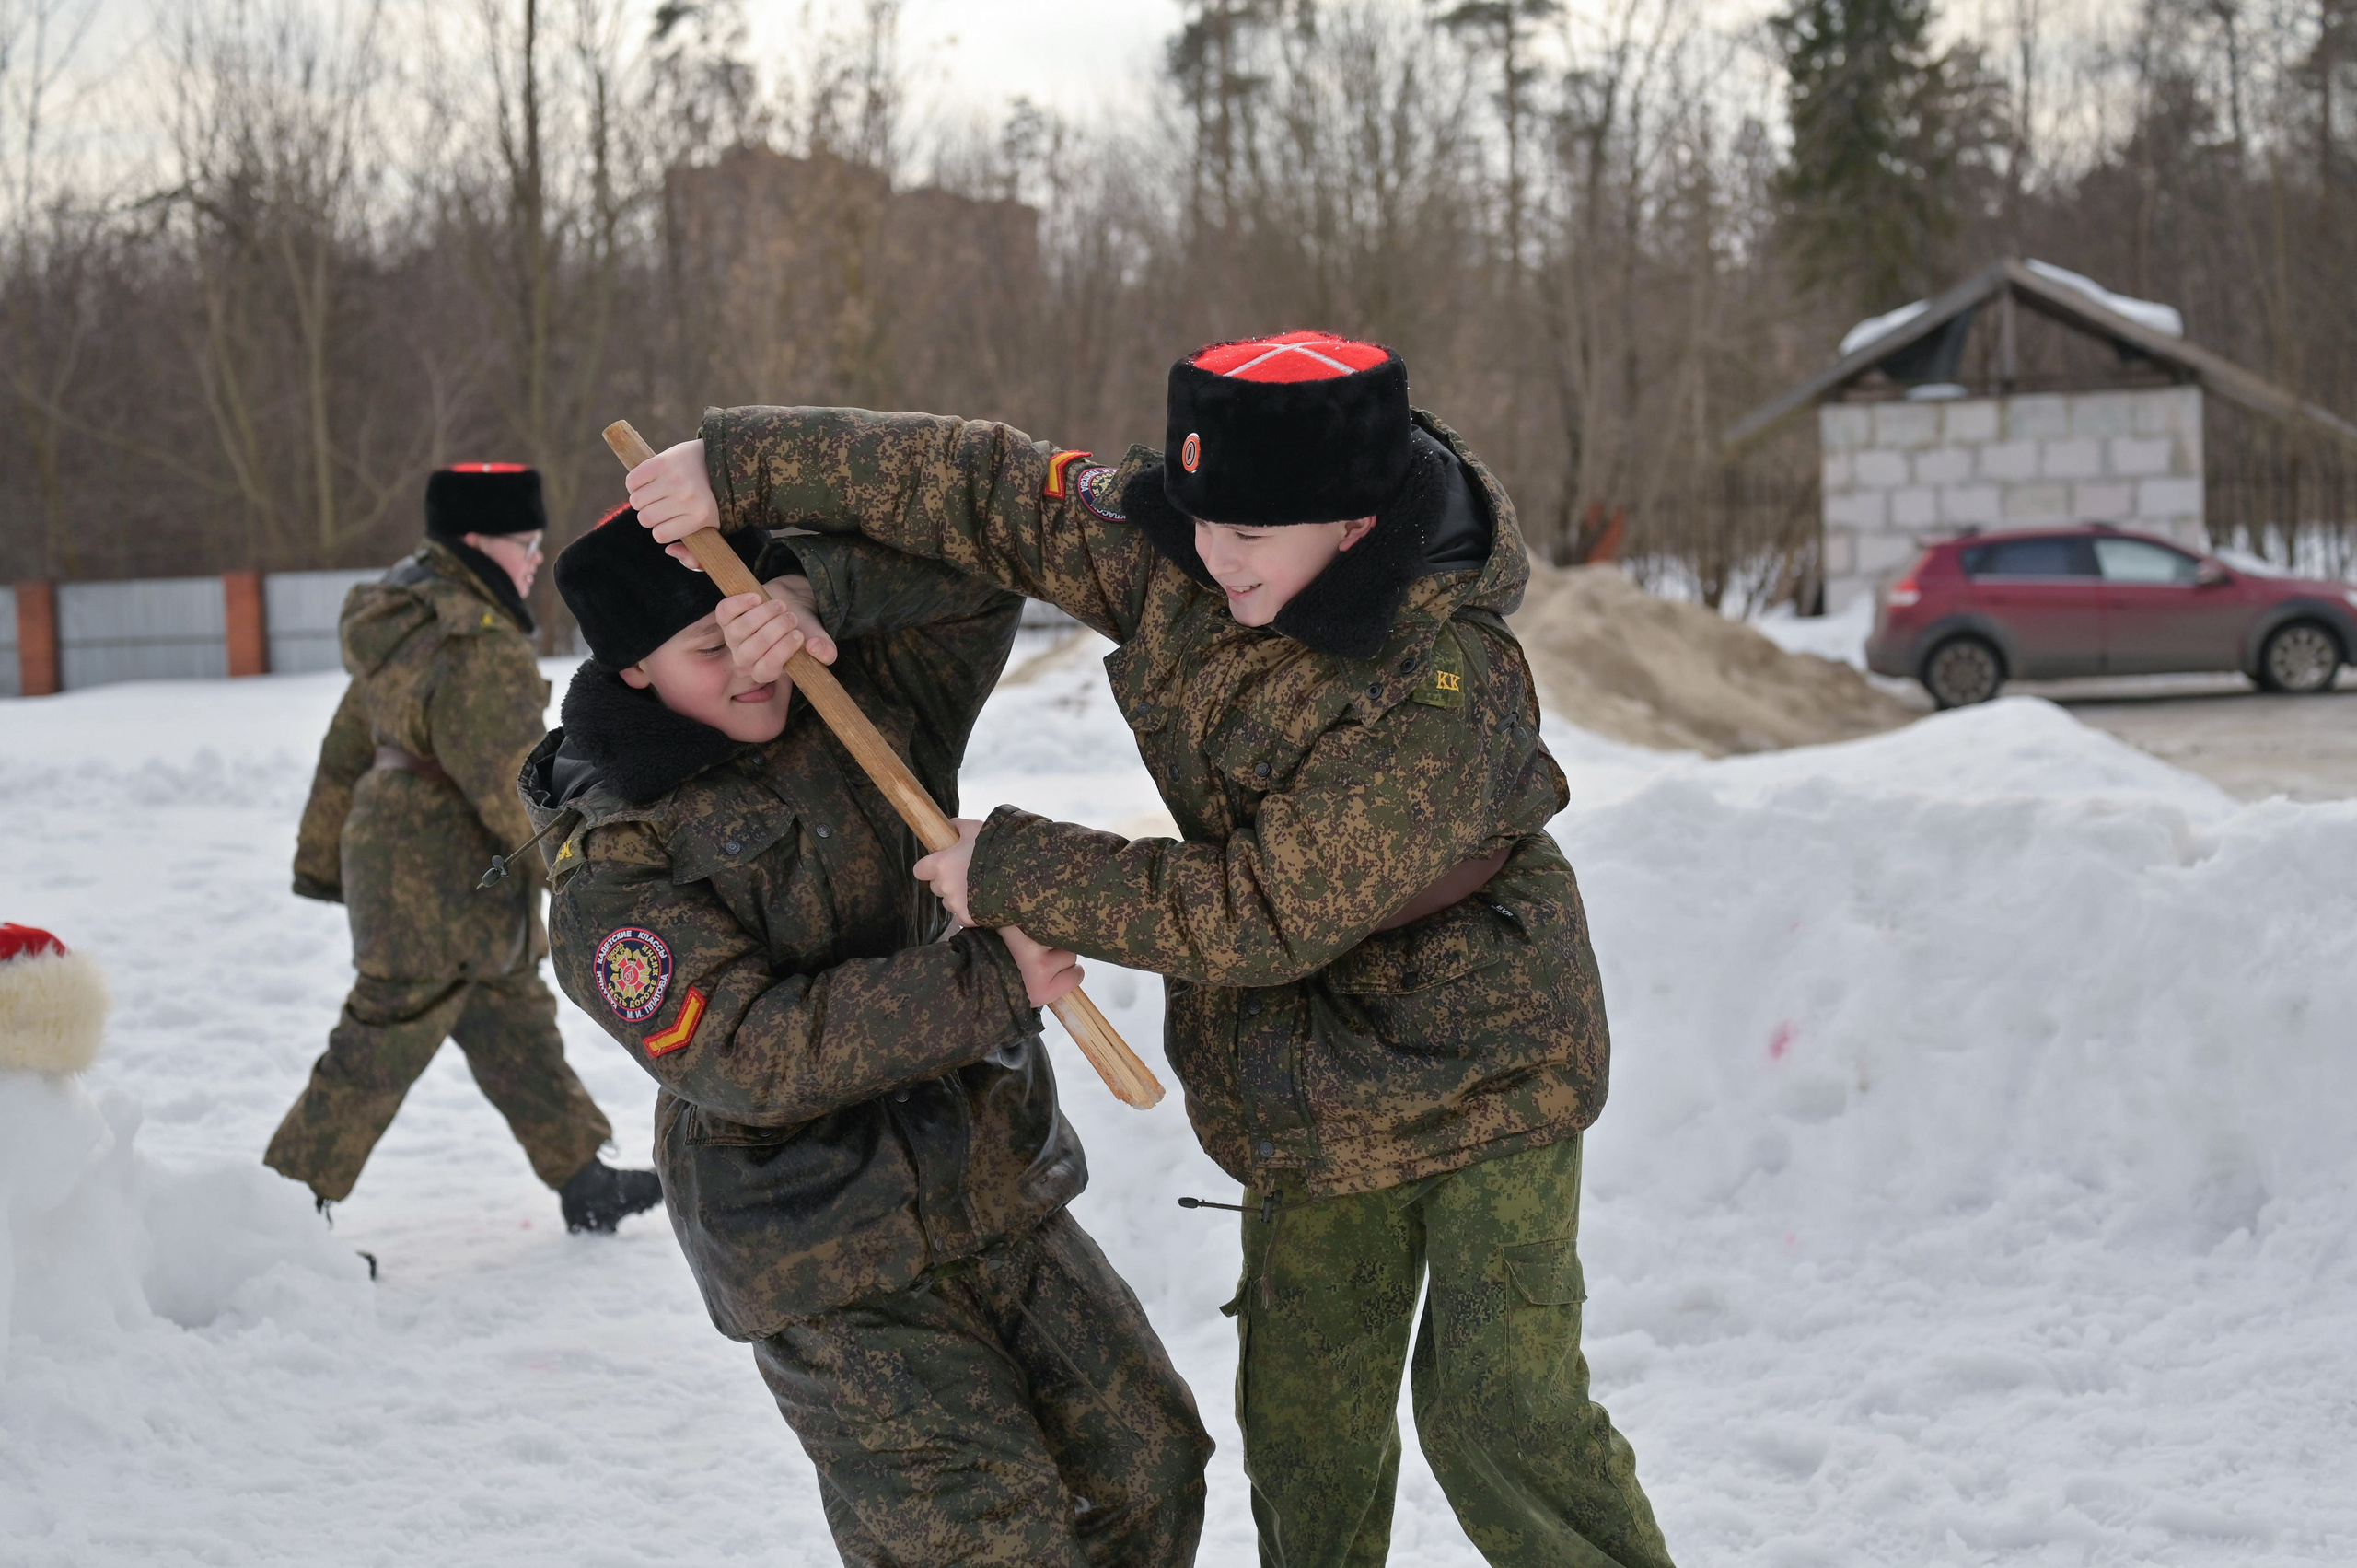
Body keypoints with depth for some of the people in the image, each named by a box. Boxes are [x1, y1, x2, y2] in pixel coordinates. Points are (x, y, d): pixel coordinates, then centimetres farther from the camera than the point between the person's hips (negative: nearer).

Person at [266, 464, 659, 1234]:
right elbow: (507, 781, -22)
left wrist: (322, 855, 22)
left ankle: (584, 1181, 27)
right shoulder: (476, 647, -24)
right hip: (437, 888, -11)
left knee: (518, 1025, 18)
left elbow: (348, 746, 15)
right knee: (380, 1053, -2)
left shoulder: (406, 620, 8)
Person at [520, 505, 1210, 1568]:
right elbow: (747, 1051, -23)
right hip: (835, 1277, -6)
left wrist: (806, 590, -19)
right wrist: (988, 983, -27)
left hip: (999, 1195, 6)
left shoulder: (863, 702, 3)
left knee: (1147, 1470, 12)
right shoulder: (607, 866, -14)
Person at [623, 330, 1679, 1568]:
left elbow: (1259, 916, -29)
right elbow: (999, 491, -2)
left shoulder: (1449, 696, -31)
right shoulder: (1181, 559, -11)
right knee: (1304, 1419, 12)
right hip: (1317, 1086, 7)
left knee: (1502, 1419, -8)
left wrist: (1014, 873, -22)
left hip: (1482, 1073, -6)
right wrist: (745, 467, -4)